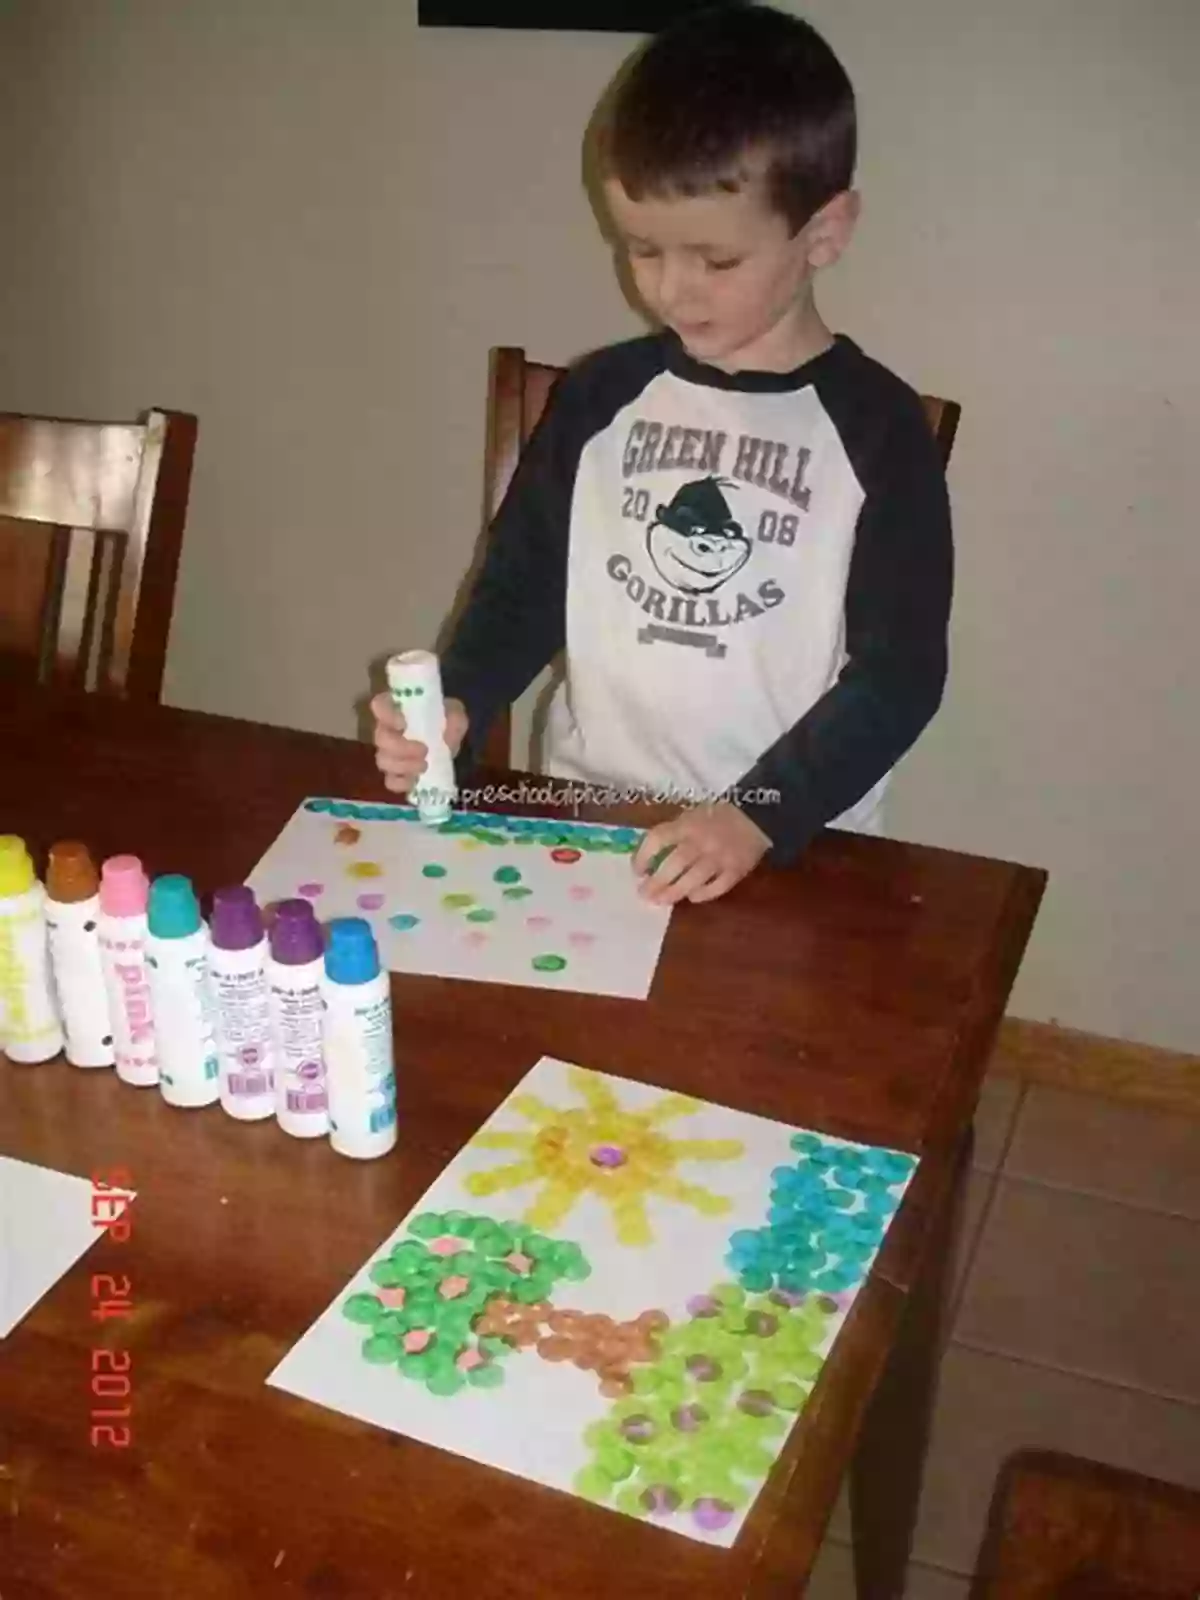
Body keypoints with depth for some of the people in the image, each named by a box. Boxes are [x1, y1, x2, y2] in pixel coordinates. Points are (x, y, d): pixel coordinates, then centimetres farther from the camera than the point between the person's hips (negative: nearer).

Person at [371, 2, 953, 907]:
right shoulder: (599, 397, 5)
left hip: (789, 854, -2)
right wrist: (458, 706, -6)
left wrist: (762, 813, -17)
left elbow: (898, 670, -7)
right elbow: (524, 588, 11)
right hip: (583, 823, 2)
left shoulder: (876, 429, -5)